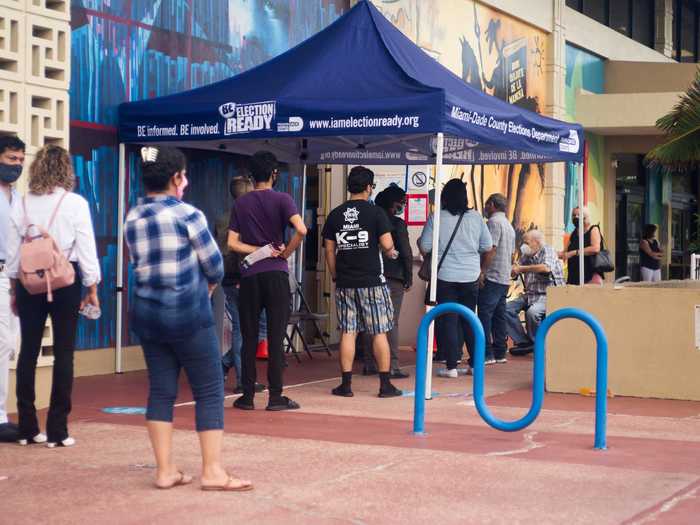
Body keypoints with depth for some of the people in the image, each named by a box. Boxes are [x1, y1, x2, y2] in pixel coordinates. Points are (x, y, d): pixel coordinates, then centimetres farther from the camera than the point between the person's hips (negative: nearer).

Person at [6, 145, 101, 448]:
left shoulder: (22, 205, 3)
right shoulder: (75, 204, -6)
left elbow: (12, 252, 5)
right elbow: (86, 249, -6)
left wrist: (14, 290, 15)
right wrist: (92, 289, 2)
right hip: (65, 280, -3)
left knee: (28, 351, 10)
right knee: (64, 353, 2)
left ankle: (27, 428, 14)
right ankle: (57, 430, 1)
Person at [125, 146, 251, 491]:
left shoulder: (132, 219, 6)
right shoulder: (187, 214, -11)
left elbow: (141, 265, 8)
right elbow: (215, 267, -6)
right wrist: (206, 287, 15)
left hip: (146, 313, 6)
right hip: (187, 313, -6)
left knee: (161, 391, 9)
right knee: (209, 391, 1)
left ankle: (165, 470, 8)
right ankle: (212, 471, -1)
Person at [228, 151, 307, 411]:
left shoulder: (241, 203, 8)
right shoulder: (281, 200, -3)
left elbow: (233, 243, 1)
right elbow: (301, 230, -19)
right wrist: (285, 252, -5)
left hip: (249, 276, 3)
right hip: (276, 274, -3)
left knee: (249, 338, 6)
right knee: (276, 338, -1)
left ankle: (247, 396, 7)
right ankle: (275, 397, -1)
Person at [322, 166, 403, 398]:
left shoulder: (335, 215, 6)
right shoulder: (375, 212, -6)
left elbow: (329, 250, 8)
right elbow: (387, 244, -13)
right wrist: (390, 252, 10)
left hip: (345, 283, 3)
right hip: (372, 281, -3)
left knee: (348, 333, 6)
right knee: (379, 333, 3)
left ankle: (346, 384, 6)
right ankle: (385, 385, 5)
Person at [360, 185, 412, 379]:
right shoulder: (397, 224, -7)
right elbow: (406, 252, -10)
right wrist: (408, 278, -1)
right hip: (393, 278, -5)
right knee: (391, 323, -4)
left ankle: (369, 364, 13)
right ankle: (392, 367, -6)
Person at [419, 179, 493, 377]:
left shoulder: (436, 218, -9)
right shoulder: (476, 218, 0)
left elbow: (424, 247, -7)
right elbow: (488, 246, 5)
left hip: (446, 276, -3)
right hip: (471, 277, 3)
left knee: (448, 321, 3)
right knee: (469, 320, 14)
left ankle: (451, 366, 2)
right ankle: (474, 363, 17)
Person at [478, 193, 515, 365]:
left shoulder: (494, 221, -9)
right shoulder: (509, 225, 20)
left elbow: (490, 249, -18)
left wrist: (482, 272, -18)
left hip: (491, 278, -9)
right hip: (505, 279, 9)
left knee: (485, 314, -9)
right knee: (499, 316, 11)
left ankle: (487, 354, -13)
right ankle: (500, 353, 12)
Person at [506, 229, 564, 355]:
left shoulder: (547, 250, -7)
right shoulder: (526, 255, 12)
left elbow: (546, 268, -28)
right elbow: (514, 273, 17)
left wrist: (522, 268, -19)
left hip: (548, 295, -7)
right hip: (530, 295, 7)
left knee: (532, 312, -33)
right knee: (507, 308, -10)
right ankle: (522, 341, -3)